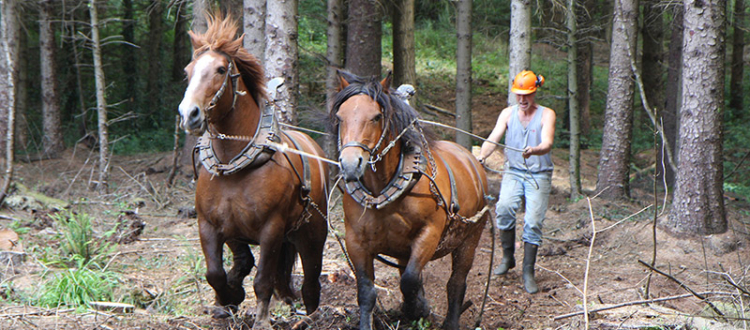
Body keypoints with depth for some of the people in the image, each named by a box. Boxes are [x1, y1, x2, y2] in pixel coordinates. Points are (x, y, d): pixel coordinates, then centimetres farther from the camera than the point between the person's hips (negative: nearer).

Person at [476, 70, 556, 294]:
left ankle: (528, 271, 1)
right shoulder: (508, 113, 7)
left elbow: (548, 143, -16)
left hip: (539, 174, -1)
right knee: (504, 207, -25)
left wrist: (534, 151, -40)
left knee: (533, 221, -9)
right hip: (513, 172, 1)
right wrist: (482, 155, -28)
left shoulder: (546, 114, -1)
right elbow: (494, 137, -6)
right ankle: (507, 257, -7)